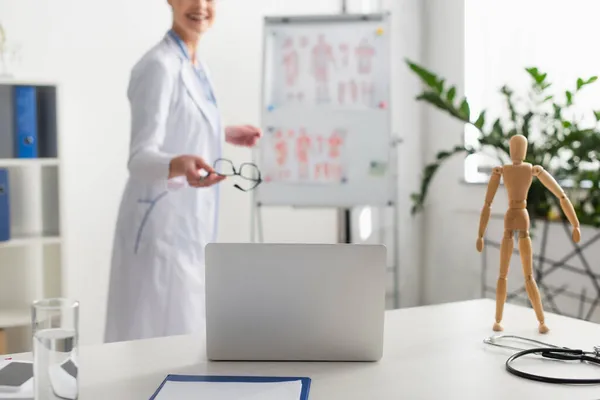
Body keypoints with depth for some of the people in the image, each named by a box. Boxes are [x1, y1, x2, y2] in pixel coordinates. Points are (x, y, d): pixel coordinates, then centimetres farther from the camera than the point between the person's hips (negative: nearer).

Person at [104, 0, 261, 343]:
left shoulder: (196, 66, 10)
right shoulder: (159, 66, -16)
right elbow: (141, 156, -21)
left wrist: (225, 136, 33)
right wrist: (179, 165, -41)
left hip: (190, 226, 9)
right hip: (163, 228, -9)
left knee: (187, 338, 14)